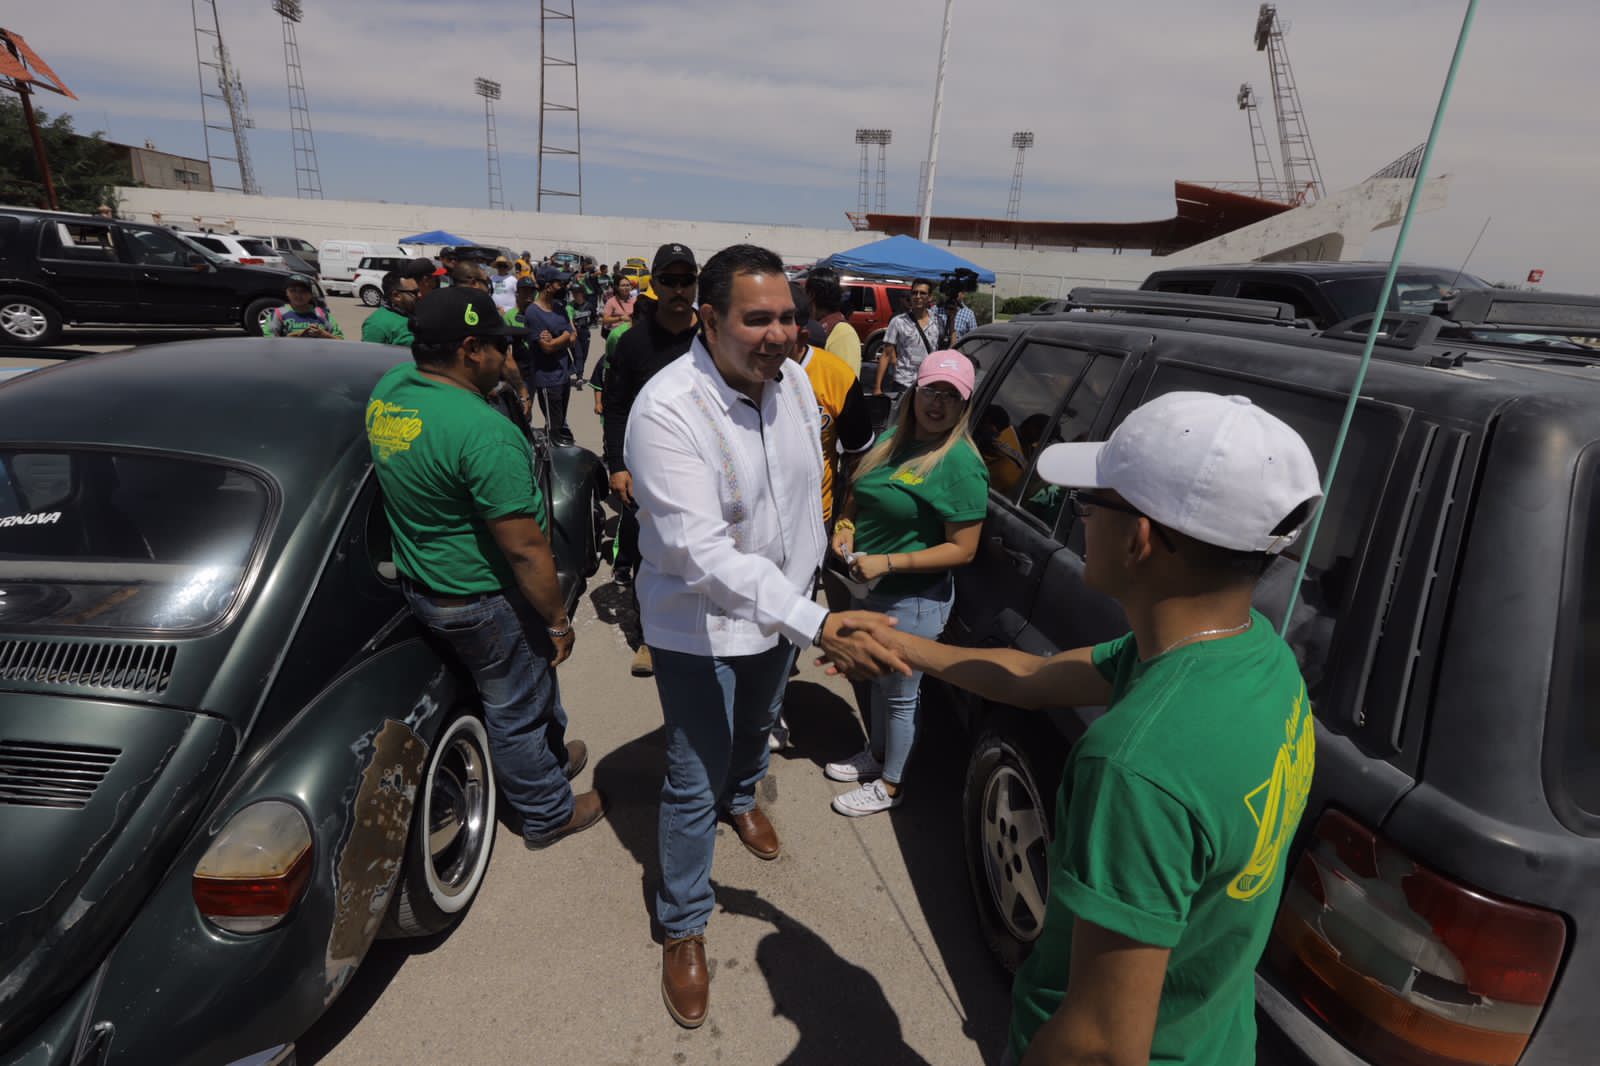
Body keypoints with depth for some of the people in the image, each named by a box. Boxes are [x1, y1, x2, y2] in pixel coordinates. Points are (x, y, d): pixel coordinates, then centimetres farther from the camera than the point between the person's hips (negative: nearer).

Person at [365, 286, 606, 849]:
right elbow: (524, 549, -27)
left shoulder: (388, 388, -3)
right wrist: (559, 619, -16)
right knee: (516, 710, 13)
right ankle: (549, 814, 35)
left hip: (423, 584, 9)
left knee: (533, 680, 28)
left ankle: (553, 754, 51)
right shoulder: (483, 431, -31)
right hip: (483, 600, -9)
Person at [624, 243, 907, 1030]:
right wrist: (816, 626, -41)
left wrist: (808, 580, 13)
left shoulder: (793, 381, -8)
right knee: (694, 782, 8)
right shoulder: (667, 410, -30)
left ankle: (741, 799, 65)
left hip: (782, 609, 6)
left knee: (755, 728, 31)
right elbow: (703, 555, -36)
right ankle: (683, 927, 34)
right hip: (700, 627, -6)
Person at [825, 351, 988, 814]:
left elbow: (962, 549, -20)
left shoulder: (960, 463, -20)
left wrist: (888, 562, -24)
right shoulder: (892, 441, 3)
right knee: (878, 679, 25)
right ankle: (876, 754, 48)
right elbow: (857, 496, 16)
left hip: (915, 599, -7)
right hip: (871, 589, 8)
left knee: (900, 695, 11)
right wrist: (845, 526, -5)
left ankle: (889, 785, 32)